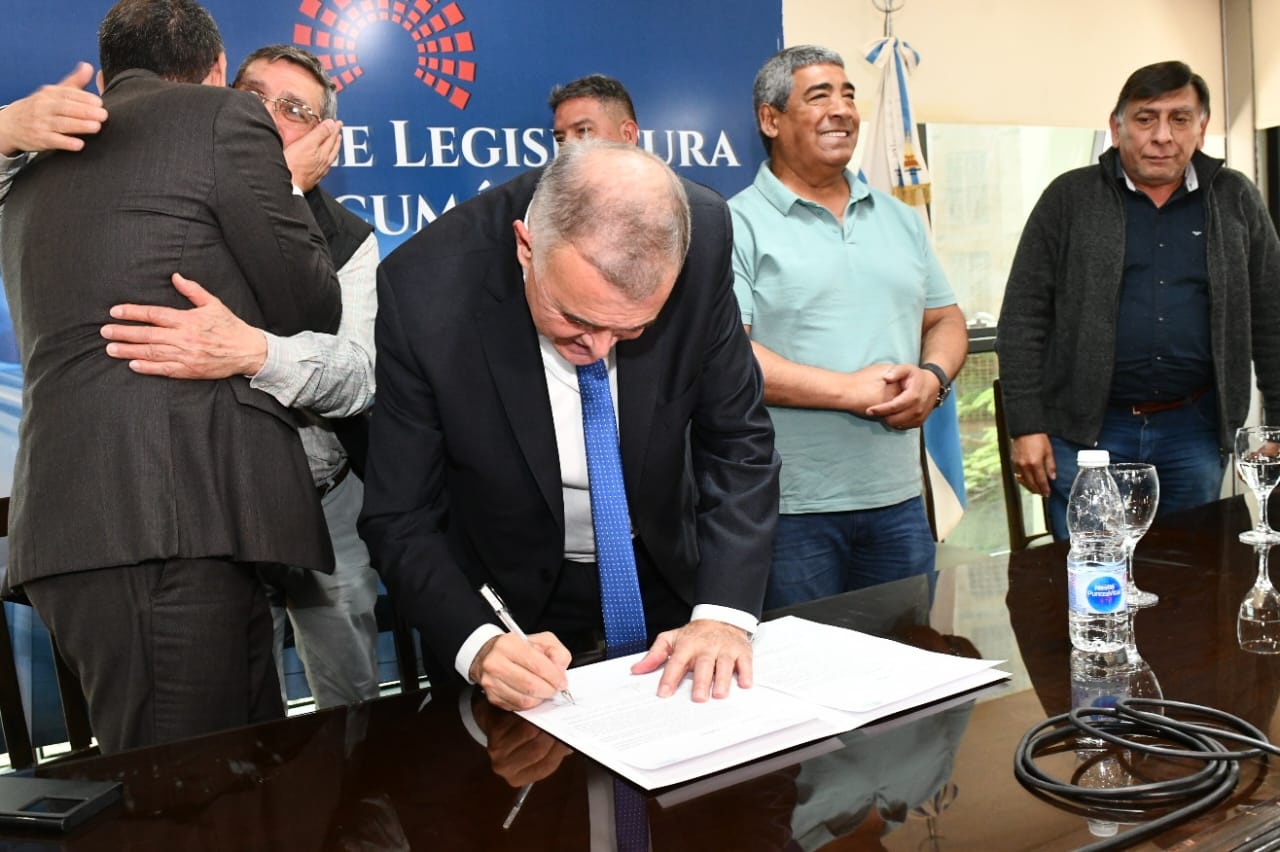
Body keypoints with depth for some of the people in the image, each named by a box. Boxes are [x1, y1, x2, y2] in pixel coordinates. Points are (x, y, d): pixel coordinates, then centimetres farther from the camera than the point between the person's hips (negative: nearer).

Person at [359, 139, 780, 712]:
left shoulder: (702, 238, -24)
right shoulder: (423, 292, -28)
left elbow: (736, 440, -13)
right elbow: (400, 522, -19)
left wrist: (724, 613, -23)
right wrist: (478, 646, -35)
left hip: (664, 585, 3)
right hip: (511, 608, -2)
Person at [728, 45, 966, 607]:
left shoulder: (900, 220, 14)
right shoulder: (738, 225, -7)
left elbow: (946, 320, 18)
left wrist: (933, 377, -6)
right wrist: (849, 391, -18)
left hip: (898, 497, 6)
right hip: (787, 505, -5)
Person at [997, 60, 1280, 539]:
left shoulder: (1235, 200, 7)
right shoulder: (1070, 199, 0)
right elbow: (1023, 318, -3)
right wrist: (1026, 426, -8)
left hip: (1195, 432, 3)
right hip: (1086, 430, -2)